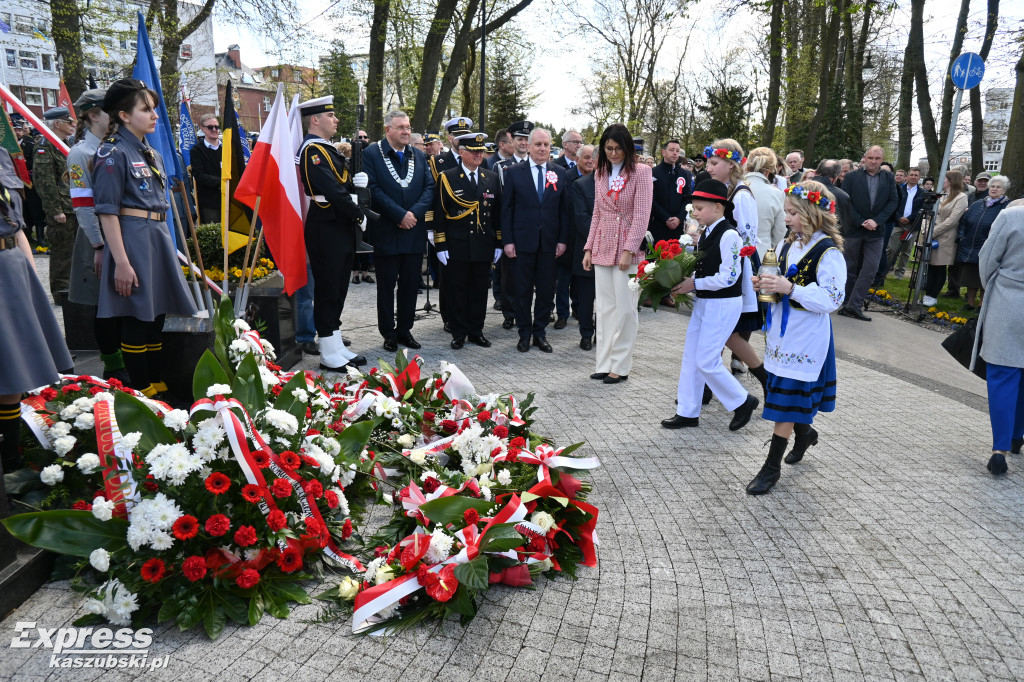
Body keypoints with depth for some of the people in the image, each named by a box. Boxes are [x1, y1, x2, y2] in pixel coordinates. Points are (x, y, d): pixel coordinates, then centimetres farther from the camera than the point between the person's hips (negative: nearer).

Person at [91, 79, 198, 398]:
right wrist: (121, 262, -19)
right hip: (132, 237, -8)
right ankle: (141, 392, 10)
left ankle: (158, 384, 23)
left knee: (156, 314, 13)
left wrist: (165, 245, 18)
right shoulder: (113, 153, -10)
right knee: (136, 320, -1)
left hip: (158, 236, 8)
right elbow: (107, 211, -14)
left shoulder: (151, 153, 15)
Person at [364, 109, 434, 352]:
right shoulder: (371, 154, -4)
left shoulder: (418, 156, 12)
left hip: (414, 232, 4)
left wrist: (414, 213, -11)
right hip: (386, 232, -4)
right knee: (386, 285, 5)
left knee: (410, 284, 10)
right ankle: (388, 333, 16)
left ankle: (404, 330, 22)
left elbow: (430, 187, 5)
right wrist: (400, 214, -17)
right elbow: (373, 189, -13)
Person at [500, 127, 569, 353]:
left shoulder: (560, 173, 6)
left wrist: (563, 239, -1)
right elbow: (506, 209, 0)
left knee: (546, 290, 7)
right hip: (523, 241, -1)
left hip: (550, 242, 2)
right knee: (523, 290, 6)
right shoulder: (514, 173, 1)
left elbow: (564, 209, 6)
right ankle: (524, 333, 18)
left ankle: (540, 332, 19)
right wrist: (507, 240, -6)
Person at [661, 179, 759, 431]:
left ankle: (742, 402, 15)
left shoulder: (729, 235, -18)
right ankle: (687, 412, 21)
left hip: (723, 304, -9)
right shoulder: (706, 233, 9)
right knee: (690, 357, 11)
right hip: (703, 302, 9)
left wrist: (694, 284, -18)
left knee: (706, 361, -6)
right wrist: (686, 281, 0)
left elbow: (728, 277, -22)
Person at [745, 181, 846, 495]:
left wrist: (790, 289, -28)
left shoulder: (828, 252, -16)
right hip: (783, 328, 7)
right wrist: (766, 285, -1)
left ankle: (772, 467, 5)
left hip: (808, 334, -7)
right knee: (786, 393, 17)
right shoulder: (788, 245, 7)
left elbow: (832, 299, -20)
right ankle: (805, 432, 44)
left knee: (786, 397, -4)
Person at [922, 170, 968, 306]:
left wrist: (933, 232, -17)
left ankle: (933, 296, 8)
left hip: (945, 238, -6)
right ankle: (928, 294, 12)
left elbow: (951, 220, -15)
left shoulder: (961, 198, -7)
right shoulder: (944, 196, 16)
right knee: (931, 266, 7)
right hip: (933, 236, 7)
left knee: (940, 268, 1)